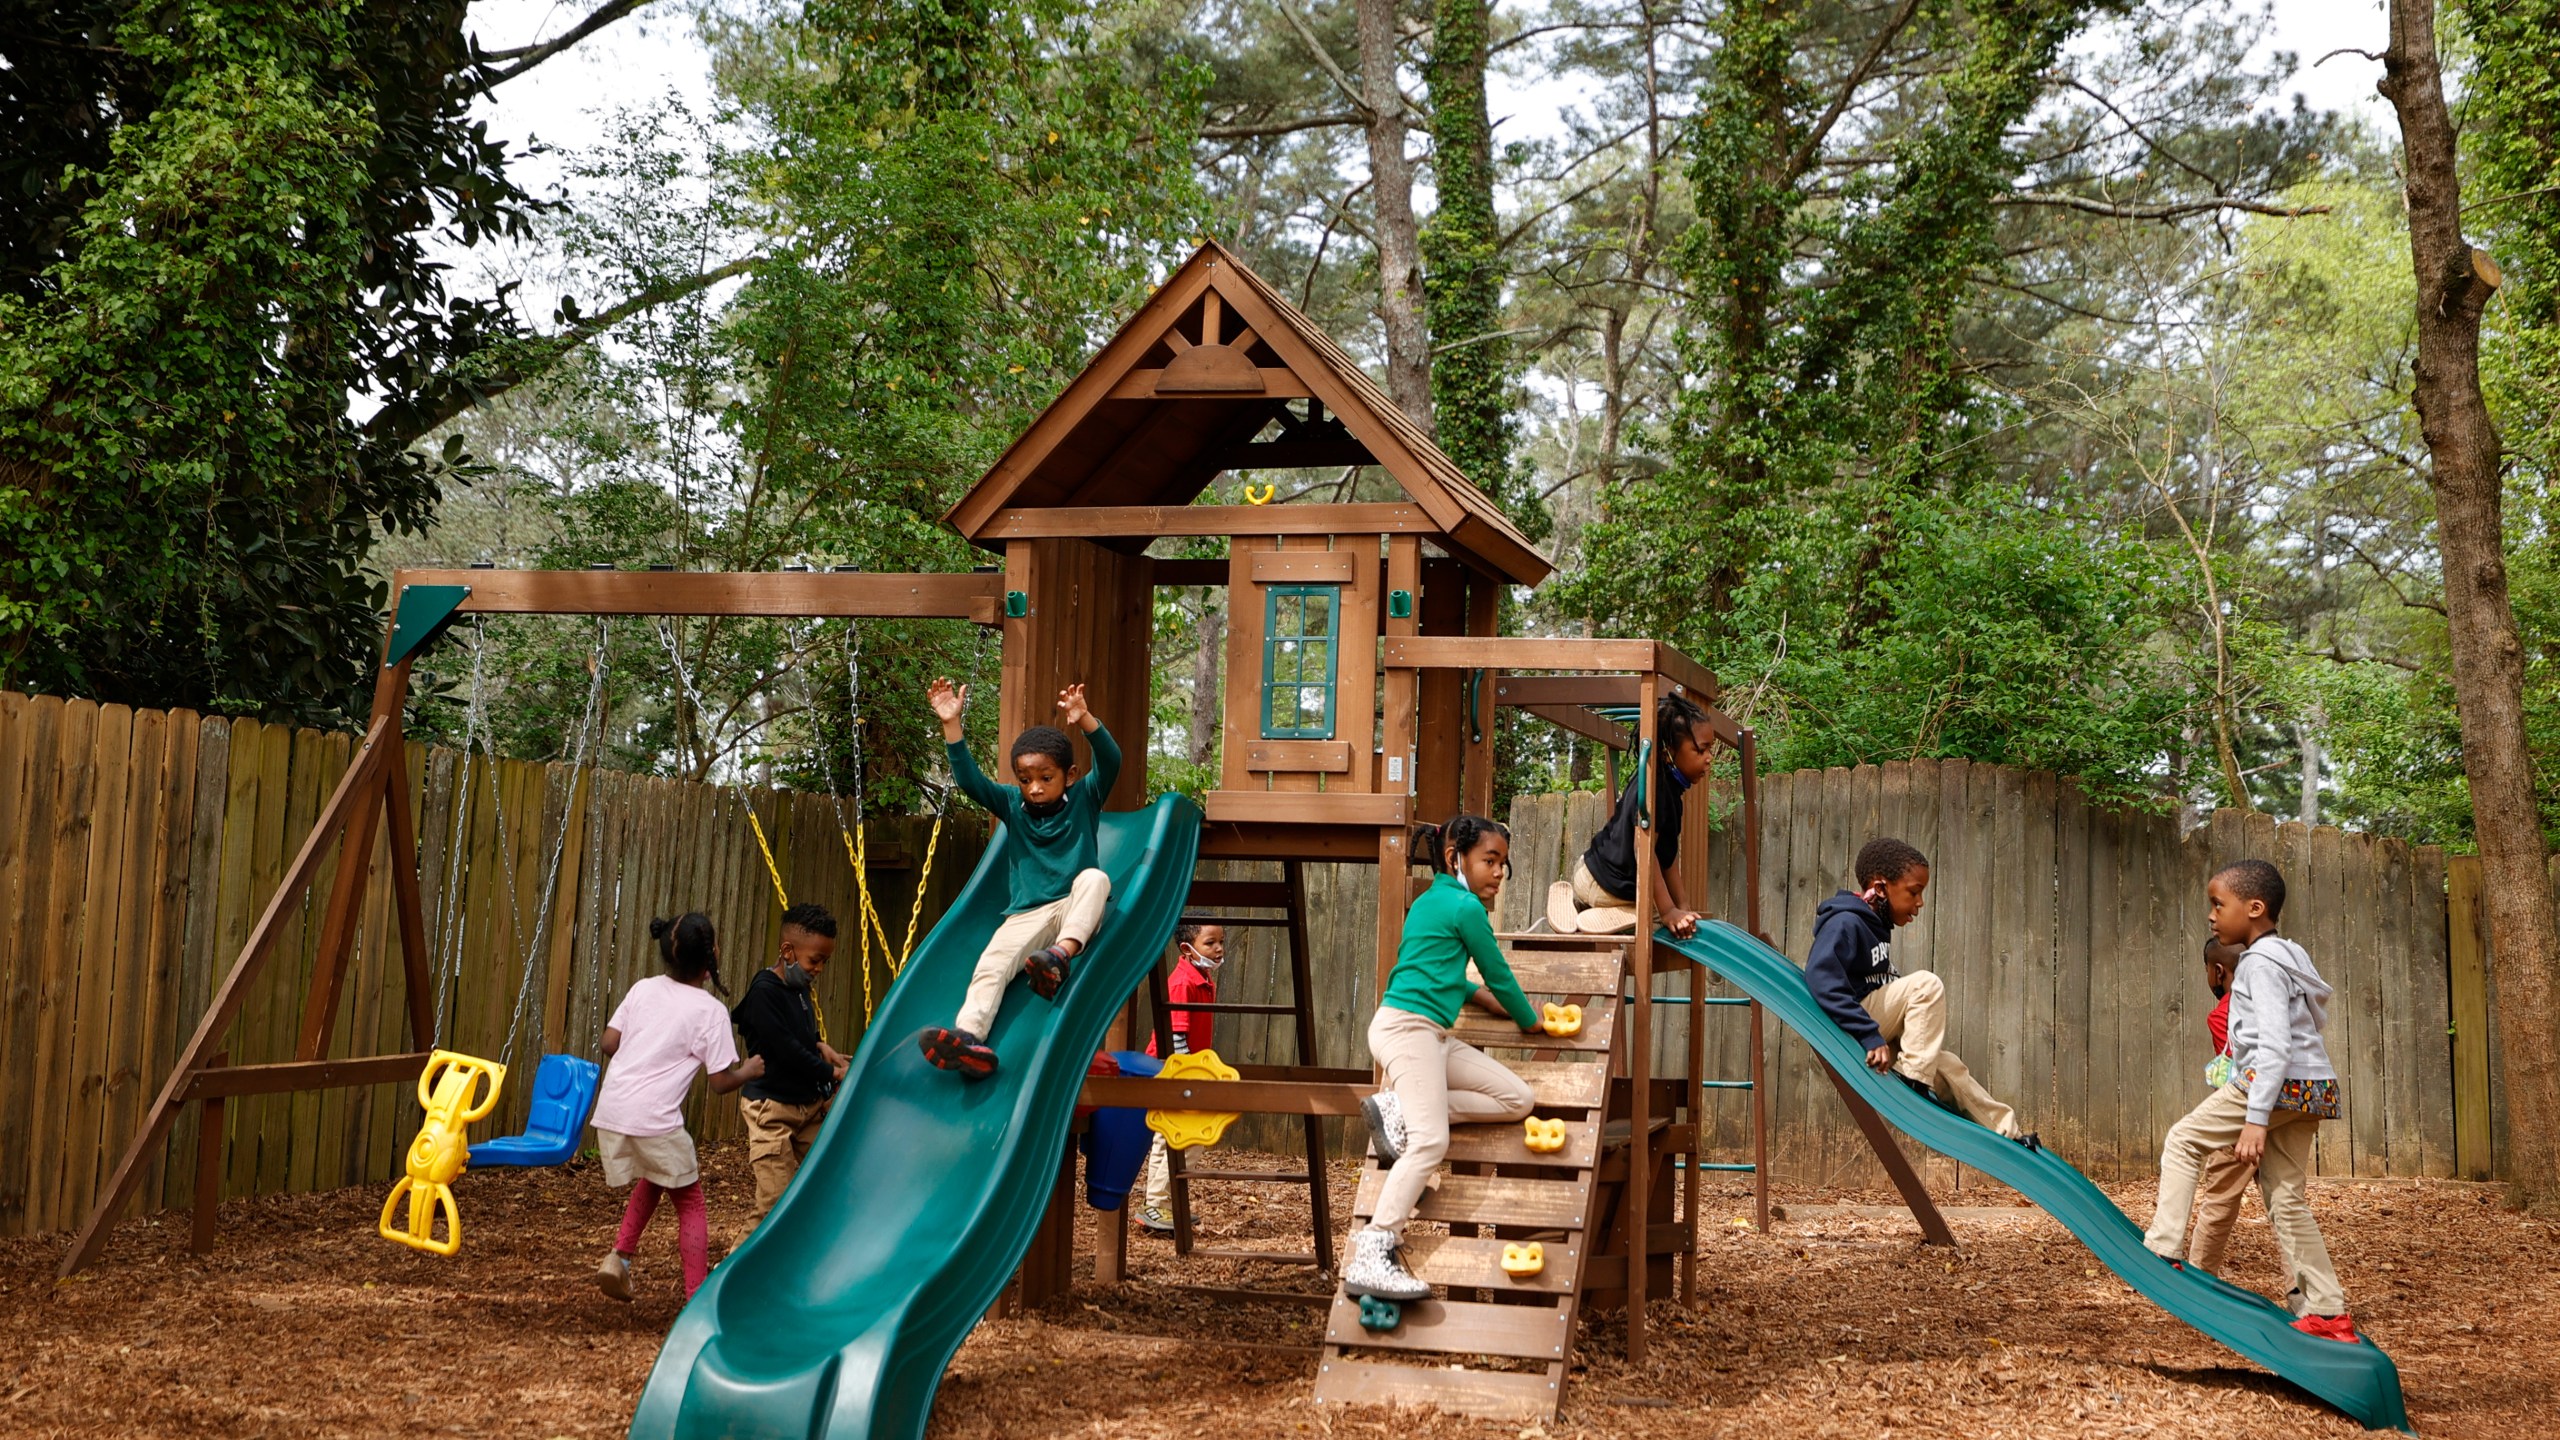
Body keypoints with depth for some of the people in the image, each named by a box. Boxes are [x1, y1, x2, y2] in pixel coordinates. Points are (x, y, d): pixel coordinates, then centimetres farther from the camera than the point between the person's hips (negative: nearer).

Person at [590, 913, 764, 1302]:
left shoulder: (643, 989, 10)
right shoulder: (710, 1010, -4)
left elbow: (609, 1043, 10)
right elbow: (721, 1081, -4)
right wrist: (749, 1070, 16)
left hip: (610, 1112, 5)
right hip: (655, 1119, -5)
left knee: (652, 1180, 30)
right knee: (690, 1201, 12)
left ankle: (620, 1256, 14)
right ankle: (697, 1297, 7)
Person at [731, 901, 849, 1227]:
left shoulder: (801, 986, 8)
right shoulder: (765, 991, -17)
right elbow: (786, 1049, -20)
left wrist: (821, 1046, 4)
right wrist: (833, 1073, -12)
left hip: (807, 1104, 8)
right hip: (772, 1108, -8)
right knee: (776, 1200, -10)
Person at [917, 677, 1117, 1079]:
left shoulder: (1084, 799, 7)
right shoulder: (1012, 806, 13)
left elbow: (1110, 763, -10)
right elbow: (969, 780, 2)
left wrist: (1085, 720, -29)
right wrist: (952, 725, -10)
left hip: (1075, 910, -2)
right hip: (1025, 916, 2)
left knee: (1094, 877, -33)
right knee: (992, 963, -27)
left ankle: (1061, 955, -51)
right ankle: (969, 1034, -48)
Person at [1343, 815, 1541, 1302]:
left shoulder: (1430, 900, 22)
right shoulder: (1466, 907, -5)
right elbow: (1499, 976, 5)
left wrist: (1496, 1003, 29)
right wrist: (1528, 1020, 23)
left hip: (1430, 1036, 10)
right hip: (1408, 1029, -10)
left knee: (1518, 1099, 5)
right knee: (1430, 1143, -24)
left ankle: (1400, 1110, -3)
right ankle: (1372, 1257, -33)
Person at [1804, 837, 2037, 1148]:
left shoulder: (1874, 926, 15)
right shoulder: (1844, 924, -16)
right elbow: (1821, 981, -30)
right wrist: (1870, 1037, -33)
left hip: (1876, 1038, 10)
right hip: (1849, 1036, -10)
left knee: (1947, 1064, 7)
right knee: (1926, 984, -20)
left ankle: (2009, 1132, 18)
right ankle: (1914, 1082, -20)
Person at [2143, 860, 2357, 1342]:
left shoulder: (2261, 962, -11)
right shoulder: (2286, 955, 20)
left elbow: (2274, 1046, -20)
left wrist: (2255, 1119, -24)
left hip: (2277, 1083, -10)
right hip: (2312, 1090, 10)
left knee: (2184, 1139, 3)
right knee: (2284, 1196, 9)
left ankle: (2161, 1249, 1)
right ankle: (2327, 1310, 7)